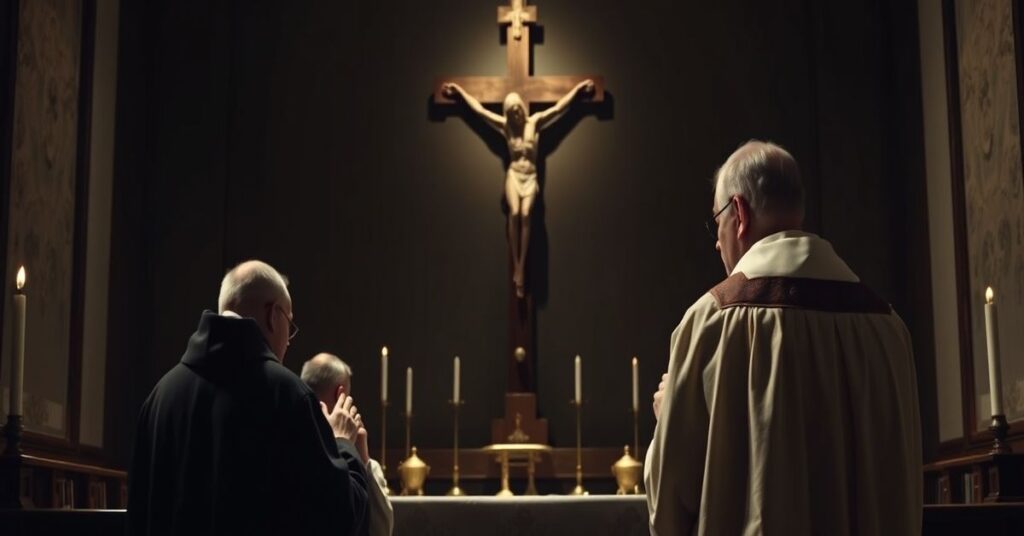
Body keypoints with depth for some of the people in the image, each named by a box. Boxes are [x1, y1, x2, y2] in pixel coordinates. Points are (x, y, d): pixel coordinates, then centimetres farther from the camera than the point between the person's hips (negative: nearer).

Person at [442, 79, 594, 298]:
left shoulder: (535, 122, 7)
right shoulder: (505, 126, 9)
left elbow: (559, 108, 7)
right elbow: (479, 109, 13)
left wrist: (578, 88, 5)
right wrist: (460, 91, 16)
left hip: (530, 177, 0)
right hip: (513, 175, 0)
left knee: (525, 213, -26)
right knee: (514, 212, -27)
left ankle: (522, 267, -27)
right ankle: (515, 267, -25)